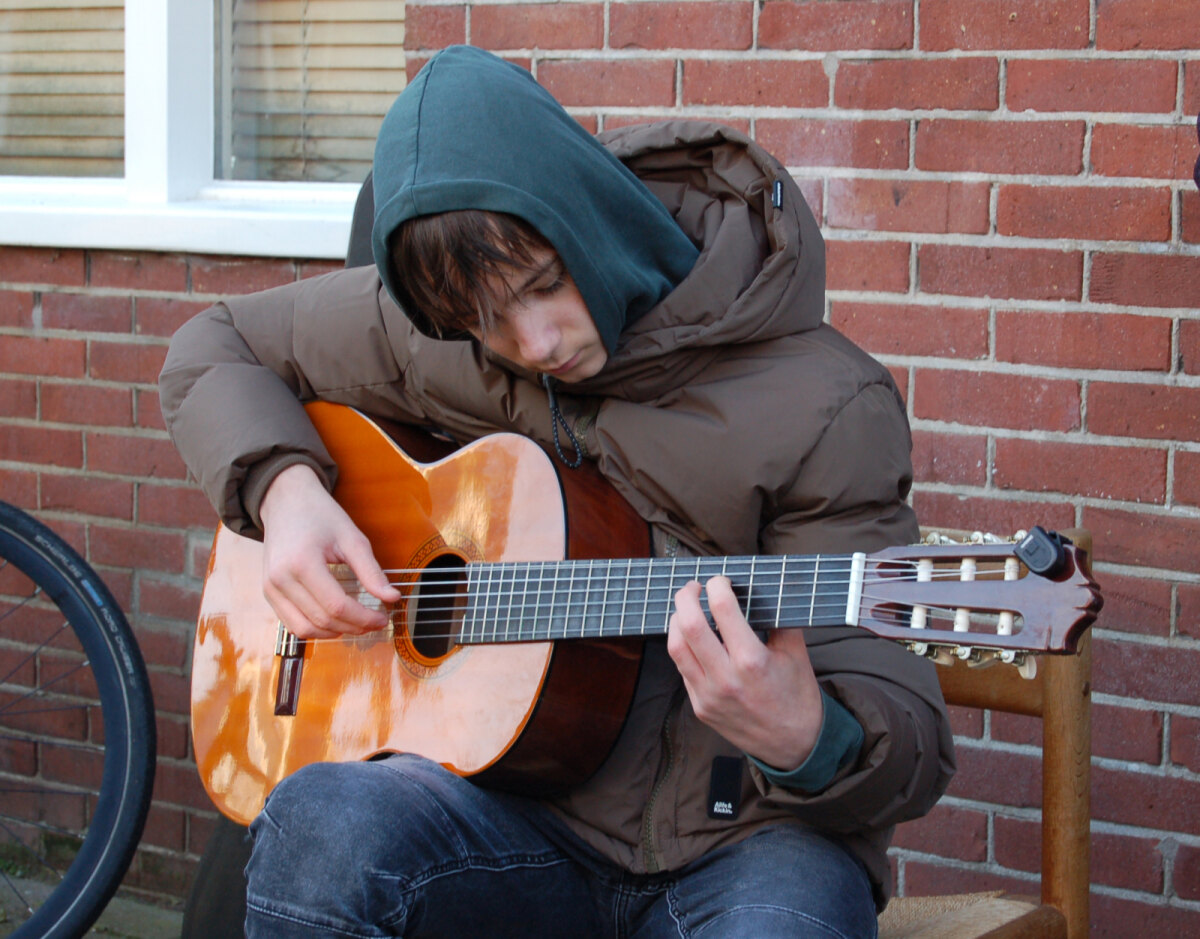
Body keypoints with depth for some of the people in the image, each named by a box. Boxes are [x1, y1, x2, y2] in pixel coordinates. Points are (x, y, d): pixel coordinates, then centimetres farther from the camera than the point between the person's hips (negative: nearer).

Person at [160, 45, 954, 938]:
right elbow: (215, 350, 18)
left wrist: (805, 743, -37)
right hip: (528, 813, 2)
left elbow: (913, 746, -13)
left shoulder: (825, 410, -12)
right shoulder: (429, 330, 2)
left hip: (735, 840, -2)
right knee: (321, 822, -32)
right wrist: (284, 490, -3)